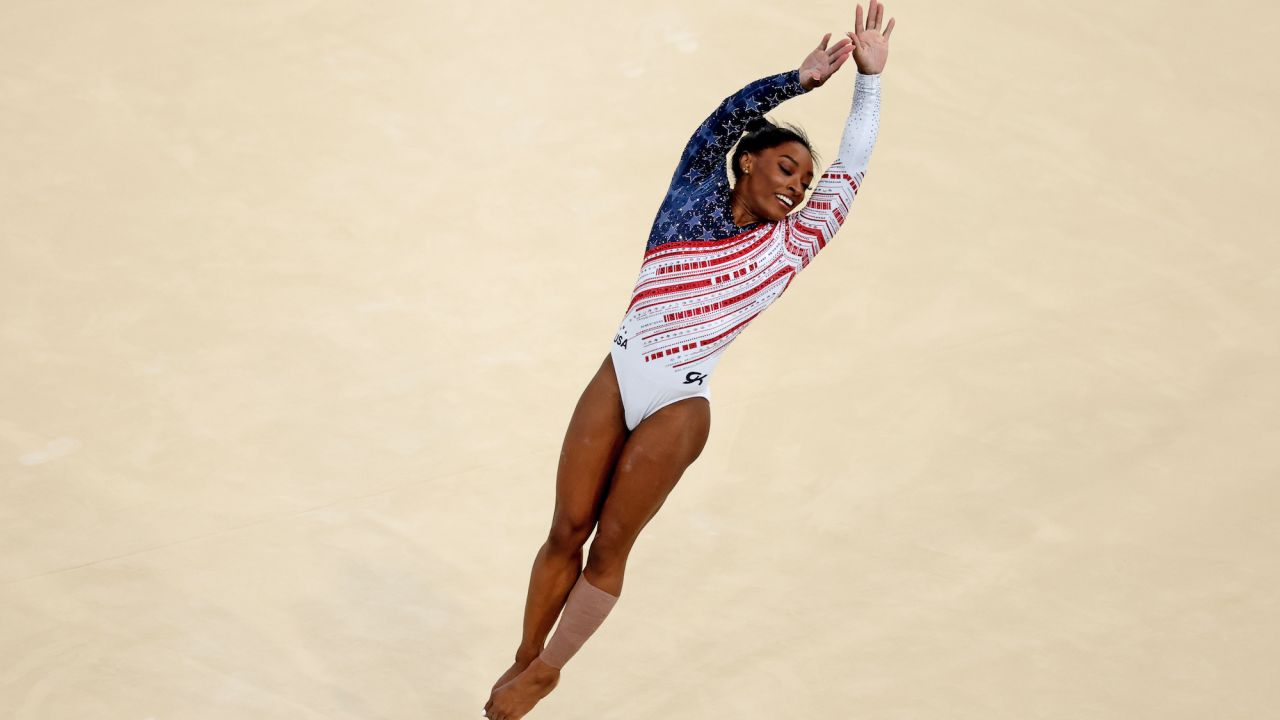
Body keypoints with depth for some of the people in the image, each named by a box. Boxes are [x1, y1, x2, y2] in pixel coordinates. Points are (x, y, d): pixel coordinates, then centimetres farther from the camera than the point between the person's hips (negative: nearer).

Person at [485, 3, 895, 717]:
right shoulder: (695, 191, 9)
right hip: (616, 380, 0)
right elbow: (728, 116, -3)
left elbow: (851, 169, 7)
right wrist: (802, 77, -7)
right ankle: (524, 657, 20)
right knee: (566, 531, 5)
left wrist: (869, 78, 7)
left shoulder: (789, 246, 8)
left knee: (610, 546, 5)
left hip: (680, 408, 0)